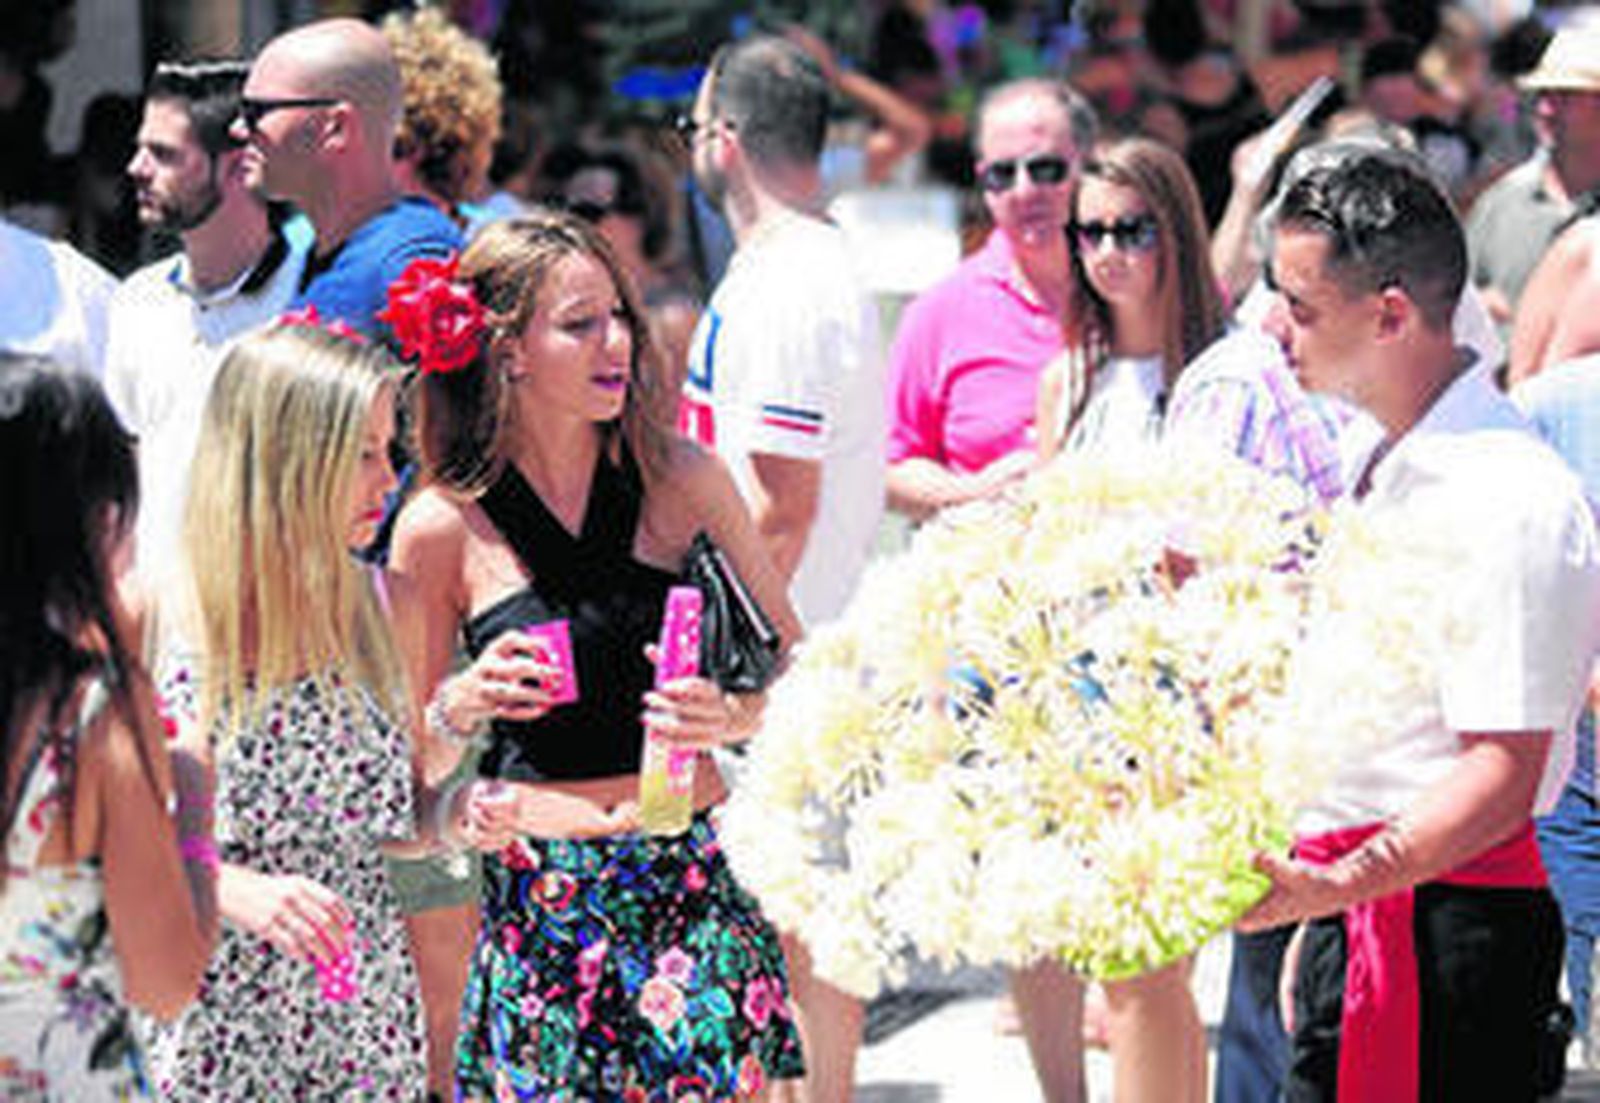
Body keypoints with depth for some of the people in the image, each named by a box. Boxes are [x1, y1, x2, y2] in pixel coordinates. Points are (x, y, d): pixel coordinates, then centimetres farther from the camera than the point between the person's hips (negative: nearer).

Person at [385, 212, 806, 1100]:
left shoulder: (680, 478, 3)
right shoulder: (443, 528, 0)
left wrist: (733, 716, -9)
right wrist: (462, 705, -11)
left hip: (692, 877, 1)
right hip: (536, 906, -1)